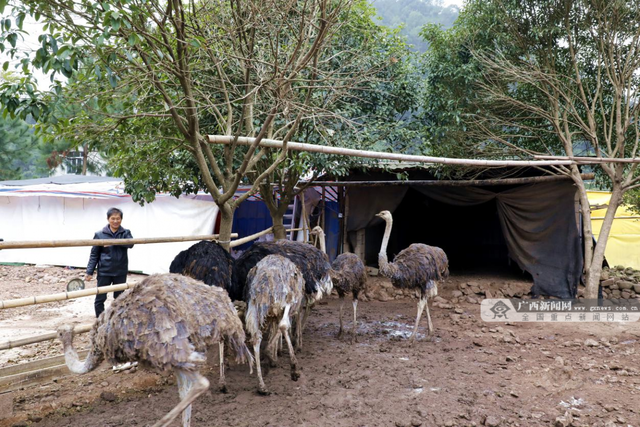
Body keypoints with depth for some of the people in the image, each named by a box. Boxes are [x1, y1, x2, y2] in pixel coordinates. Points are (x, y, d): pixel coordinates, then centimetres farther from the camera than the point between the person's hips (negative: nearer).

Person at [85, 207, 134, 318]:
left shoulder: (125, 233, 2)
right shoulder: (100, 234, -1)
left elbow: (130, 243, -20)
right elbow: (94, 255, 2)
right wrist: (89, 271, -4)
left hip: (120, 272, 1)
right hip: (104, 272, -1)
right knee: (100, 299, 3)